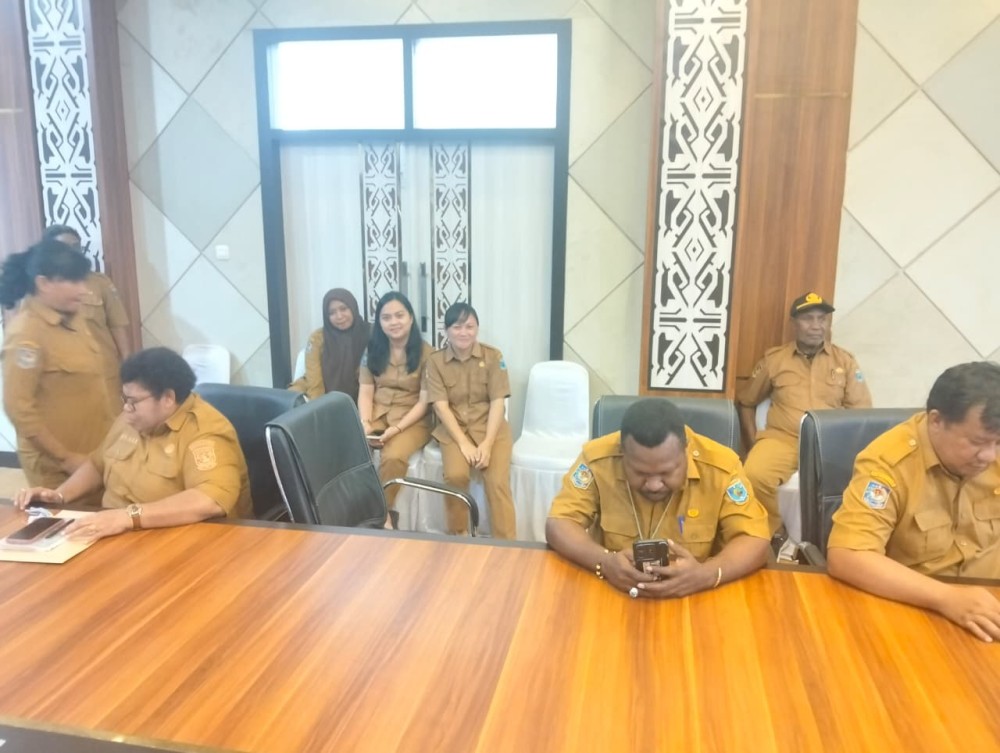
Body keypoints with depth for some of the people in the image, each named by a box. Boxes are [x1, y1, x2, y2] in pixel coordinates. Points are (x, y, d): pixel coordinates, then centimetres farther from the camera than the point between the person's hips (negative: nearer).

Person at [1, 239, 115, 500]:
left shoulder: (71, 318, 4)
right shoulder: (26, 332, -19)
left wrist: (112, 436, 14)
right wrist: (64, 457, -16)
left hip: (95, 453, 7)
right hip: (56, 465, -7)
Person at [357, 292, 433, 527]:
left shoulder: (426, 353, -4)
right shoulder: (372, 350, 9)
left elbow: (424, 401, -7)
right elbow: (365, 392, 6)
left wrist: (397, 428, -19)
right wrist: (365, 423, -13)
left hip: (412, 420, -3)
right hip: (377, 415, 4)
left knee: (393, 457, -35)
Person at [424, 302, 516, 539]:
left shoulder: (493, 356, -2)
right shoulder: (435, 361, -2)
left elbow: (498, 402, -6)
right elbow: (441, 406, -7)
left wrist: (487, 444, -17)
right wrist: (464, 443, -17)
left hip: (490, 427, 0)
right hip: (454, 428, 0)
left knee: (497, 481, -22)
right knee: (455, 475, -27)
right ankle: (457, 536, -5)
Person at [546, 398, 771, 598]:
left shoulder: (722, 466, -13)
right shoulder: (597, 459, -14)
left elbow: (755, 540, -10)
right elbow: (559, 524, -11)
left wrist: (707, 574, -28)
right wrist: (604, 562, -28)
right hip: (613, 594, -1)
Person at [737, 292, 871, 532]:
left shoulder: (845, 361, 13)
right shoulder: (774, 359, 12)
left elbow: (862, 411, 10)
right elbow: (746, 402, 18)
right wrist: (752, 443, 6)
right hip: (782, 438, 0)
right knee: (756, 475, -33)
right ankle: (773, 536, -7)